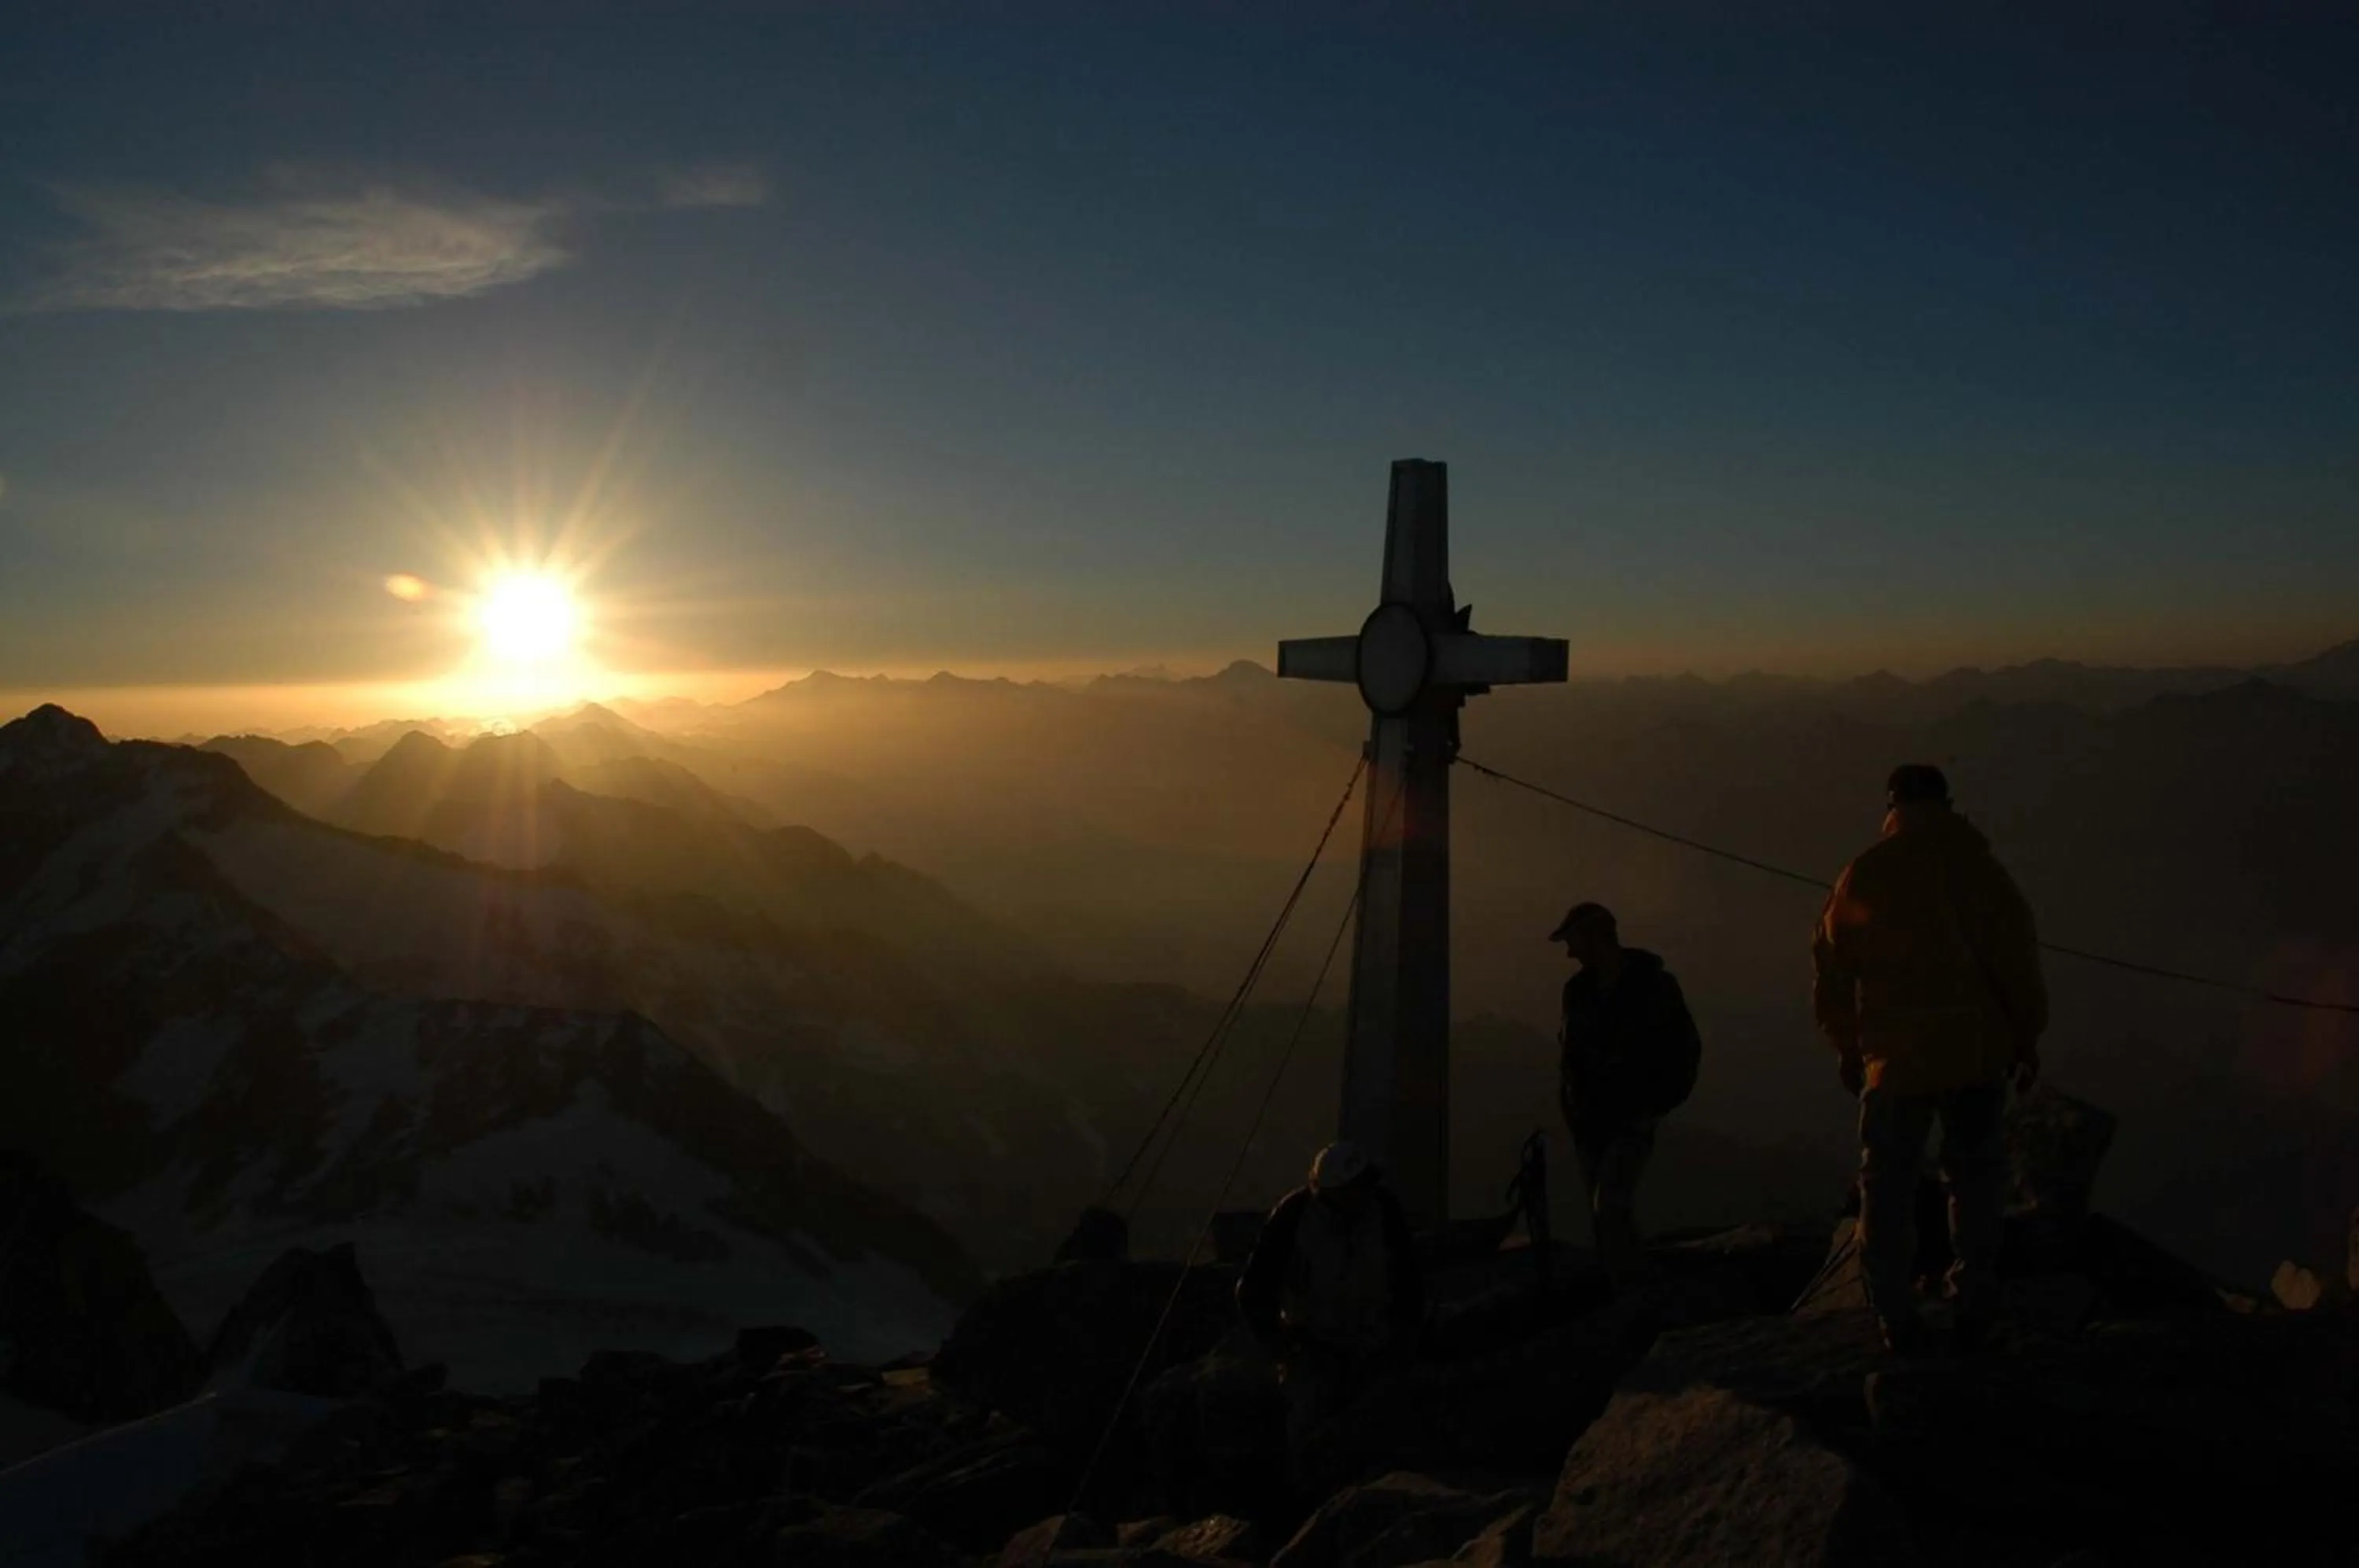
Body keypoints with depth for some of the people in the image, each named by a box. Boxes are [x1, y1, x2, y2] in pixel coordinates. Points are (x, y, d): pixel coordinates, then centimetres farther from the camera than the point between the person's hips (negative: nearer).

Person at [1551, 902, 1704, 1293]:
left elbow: (1686, 1052, -2)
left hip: (1632, 1119, -5)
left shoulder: (1655, 986, -9)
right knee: (1603, 1213, 7)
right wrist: (1571, 1097, 3)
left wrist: (1654, 1106, -7)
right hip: (1589, 1120, 5)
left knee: (1611, 1206, -19)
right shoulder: (1578, 989, 4)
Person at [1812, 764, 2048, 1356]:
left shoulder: (1862, 875, 0)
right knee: (1975, 1180, 11)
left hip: (1895, 1058, 0)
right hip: (1975, 1054, 0)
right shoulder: (1980, 869, -3)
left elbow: (1832, 970, 5)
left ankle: (1898, 1320, 5)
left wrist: (1847, 1045, 17)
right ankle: (1973, 1310, 8)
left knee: (1888, 1188, 8)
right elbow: (2017, 961, -3)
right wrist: (2027, 1040, 9)